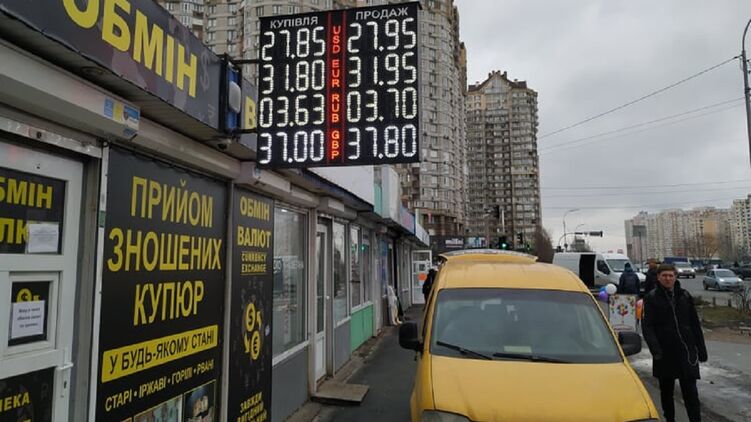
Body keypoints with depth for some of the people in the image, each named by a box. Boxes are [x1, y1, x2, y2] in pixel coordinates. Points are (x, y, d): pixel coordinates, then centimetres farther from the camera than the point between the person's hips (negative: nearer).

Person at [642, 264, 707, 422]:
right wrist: (655, 349, -19)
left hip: (686, 350, 1)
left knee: (690, 391, -1)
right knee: (666, 390, 12)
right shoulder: (652, 298, -3)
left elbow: (695, 324, 10)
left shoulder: (685, 296, 5)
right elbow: (647, 327, -8)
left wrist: (701, 349, 9)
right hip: (665, 353, -1)